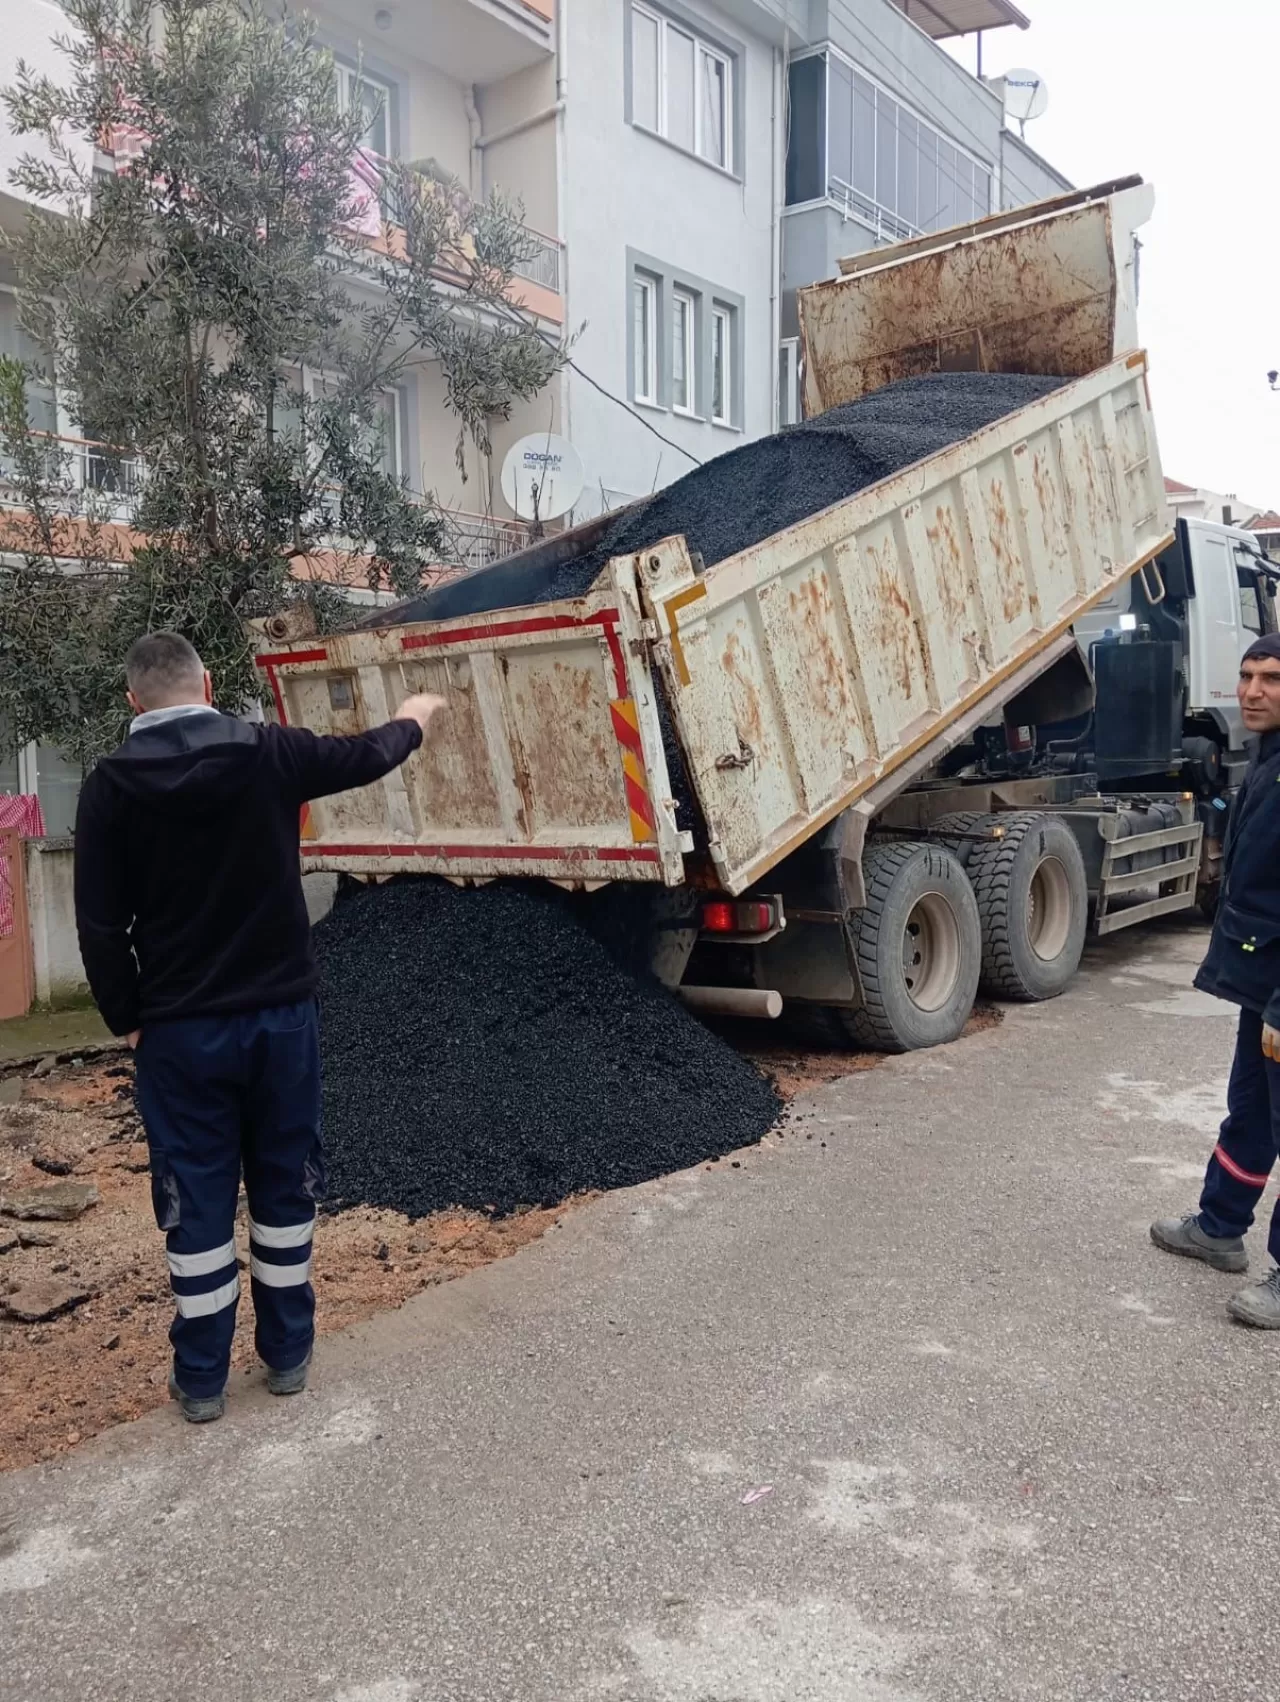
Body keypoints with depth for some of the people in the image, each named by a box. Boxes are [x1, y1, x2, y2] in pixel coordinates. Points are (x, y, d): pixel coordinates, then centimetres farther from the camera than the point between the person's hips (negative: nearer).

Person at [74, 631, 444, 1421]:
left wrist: (126, 1018, 8)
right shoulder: (269, 753, -7)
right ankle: (288, 1353, 26)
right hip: (281, 1012, 1)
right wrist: (412, 722, 32)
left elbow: (100, 924, -5)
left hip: (178, 1027, 0)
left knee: (196, 1198, 9)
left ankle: (202, 1379, 20)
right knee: (286, 1184, 14)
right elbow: (365, 757, 11)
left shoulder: (111, 786, -6)